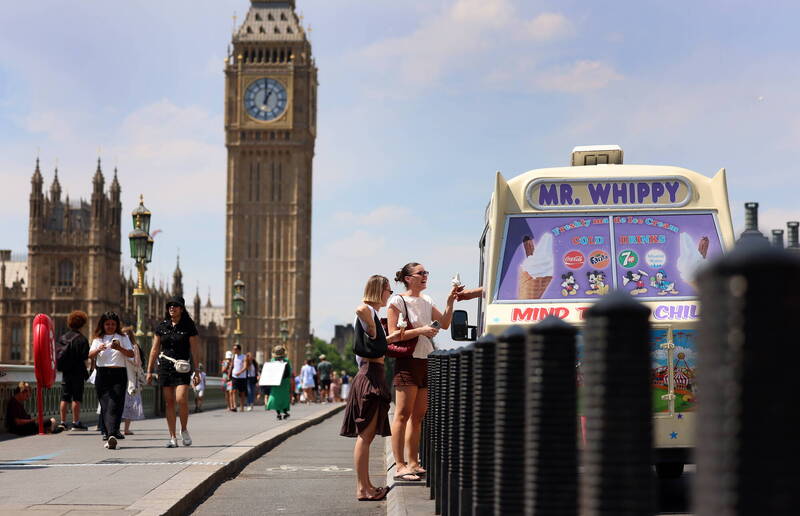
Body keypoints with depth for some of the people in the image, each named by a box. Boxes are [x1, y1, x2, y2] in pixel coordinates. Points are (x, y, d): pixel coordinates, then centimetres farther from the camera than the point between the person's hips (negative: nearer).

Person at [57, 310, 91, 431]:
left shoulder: (63, 338, 7)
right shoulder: (82, 339, -10)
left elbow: (59, 354, 10)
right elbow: (85, 357, -14)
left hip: (65, 371, 5)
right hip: (78, 372, -5)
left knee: (65, 398, 9)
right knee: (77, 398, -2)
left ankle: (63, 422, 11)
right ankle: (76, 422, -2)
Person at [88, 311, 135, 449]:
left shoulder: (122, 338, 10)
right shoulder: (98, 339, 14)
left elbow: (131, 354, -1)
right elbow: (90, 355, 0)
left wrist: (120, 348, -19)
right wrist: (98, 349, -21)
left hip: (119, 374, -2)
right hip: (102, 374, 2)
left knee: (115, 404, -12)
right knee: (105, 404, -3)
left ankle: (112, 435, -23)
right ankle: (108, 432, -1)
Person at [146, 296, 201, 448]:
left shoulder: (189, 326, 0)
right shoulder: (162, 326, 7)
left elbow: (195, 350, 0)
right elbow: (155, 349, 11)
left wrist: (196, 371, -5)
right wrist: (149, 370, 8)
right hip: (165, 366, 3)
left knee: (181, 399, -17)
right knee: (169, 402, 1)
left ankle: (184, 430, 5)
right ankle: (172, 438, 4)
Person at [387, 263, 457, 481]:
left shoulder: (426, 301, 17)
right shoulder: (397, 301, -4)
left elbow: (444, 324, 15)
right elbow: (393, 335, -10)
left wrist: (450, 303, 1)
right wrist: (420, 331, -18)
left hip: (427, 361, 7)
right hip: (407, 362, -7)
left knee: (418, 415, 8)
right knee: (403, 414, -9)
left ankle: (413, 463, 14)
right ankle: (400, 465, -10)